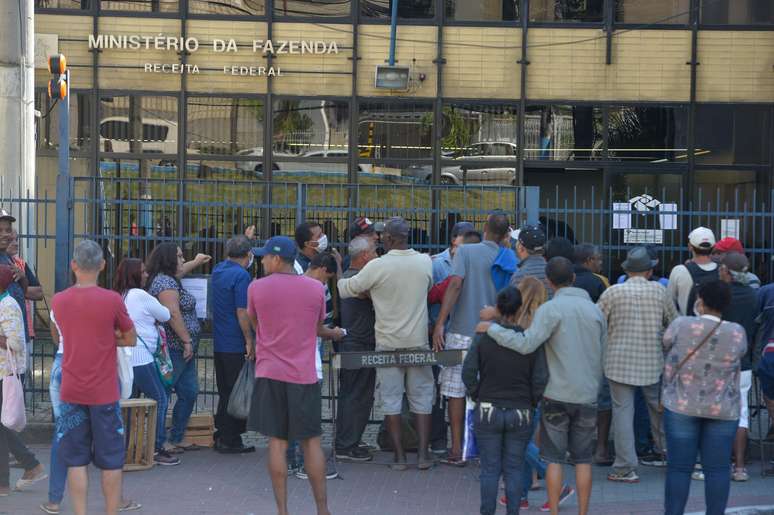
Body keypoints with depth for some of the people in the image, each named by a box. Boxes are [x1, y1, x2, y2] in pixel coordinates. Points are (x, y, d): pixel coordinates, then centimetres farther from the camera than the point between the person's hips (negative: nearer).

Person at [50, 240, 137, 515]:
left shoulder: (58, 301, -1)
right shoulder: (112, 300, -11)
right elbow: (130, 339, 1)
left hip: (71, 392, 2)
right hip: (104, 393, -2)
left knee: (76, 461, 7)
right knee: (111, 461, 8)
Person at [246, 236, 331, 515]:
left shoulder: (256, 288, -4)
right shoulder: (316, 288, -1)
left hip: (270, 374, -1)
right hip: (305, 374, 1)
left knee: (277, 442, 3)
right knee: (311, 441, 8)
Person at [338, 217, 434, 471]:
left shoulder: (377, 266, -15)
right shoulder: (425, 262, -3)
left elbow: (346, 289, -6)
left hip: (388, 343, -2)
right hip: (418, 341, 3)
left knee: (391, 399, 6)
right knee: (421, 397, 11)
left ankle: (399, 455, 7)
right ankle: (423, 453, 9)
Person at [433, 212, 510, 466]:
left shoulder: (465, 251, -4)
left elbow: (455, 285, -15)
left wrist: (440, 324, -16)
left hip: (462, 331, -3)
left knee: (455, 390, 4)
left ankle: (457, 450, 4)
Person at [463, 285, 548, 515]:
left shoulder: (483, 337, -6)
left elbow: (468, 373, -9)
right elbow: (540, 379, -8)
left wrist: (477, 397, 5)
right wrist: (531, 403, 7)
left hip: (488, 412, 0)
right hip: (520, 414, 0)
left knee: (490, 468, 7)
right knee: (514, 468, 9)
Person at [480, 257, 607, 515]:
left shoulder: (550, 309, -11)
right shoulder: (595, 310, 7)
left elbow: (526, 344, -24)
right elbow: (602, 355, 12)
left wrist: (492, 328, -14)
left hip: (557, 395, -4)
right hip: (588, 396, 4)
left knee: (554, 458, 3)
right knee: (583, 459, 9)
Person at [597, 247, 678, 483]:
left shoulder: (613, 292, -6)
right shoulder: (659, 291, -1)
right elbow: (674, 322, 9)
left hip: (620, 362, -2)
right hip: (653, 362, 2)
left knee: (623, 411, 1)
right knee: (659, 408, 21)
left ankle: (626, 468, -1)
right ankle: (665, 453, 34)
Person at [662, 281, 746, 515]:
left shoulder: (681, 325, -10)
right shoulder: (737, 333, -6)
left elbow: (666, 345, 9)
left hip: (682, 405, -1)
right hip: (723, 409, 1)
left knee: (679, 467, 3)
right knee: (718, 468, 5)